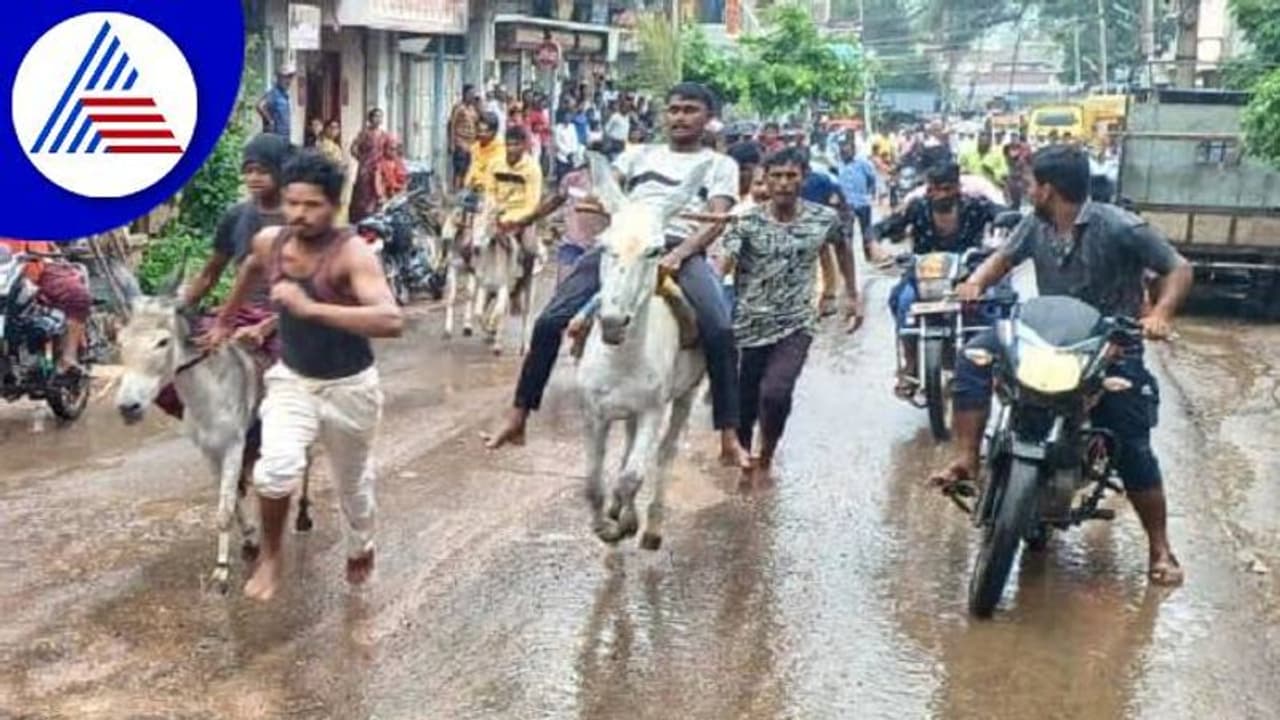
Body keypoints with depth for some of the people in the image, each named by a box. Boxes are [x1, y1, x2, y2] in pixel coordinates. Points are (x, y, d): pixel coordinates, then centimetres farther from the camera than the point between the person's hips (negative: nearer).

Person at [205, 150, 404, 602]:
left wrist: (311, 308, -45)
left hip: (350, 387, -3)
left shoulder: (352, 254, -27)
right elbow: (251, 269, 17)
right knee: (277, 467, -23)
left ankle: (360, 547, 52)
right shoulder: (268, 242, -10)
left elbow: (392, 321, -43)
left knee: (352, 482, 19)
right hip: (291, 379, 3)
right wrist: (226, 319, 29)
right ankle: (271, 555, 4)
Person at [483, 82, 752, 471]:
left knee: (719, 331, -29)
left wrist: (679, 254, -16)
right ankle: (517, 419, -4)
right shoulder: (641, 154, 28)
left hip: (682, 250, -2)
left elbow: (717, 219, 4)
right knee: (550, 321, -13)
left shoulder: (720, 165, 20)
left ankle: (729, 439, -24)